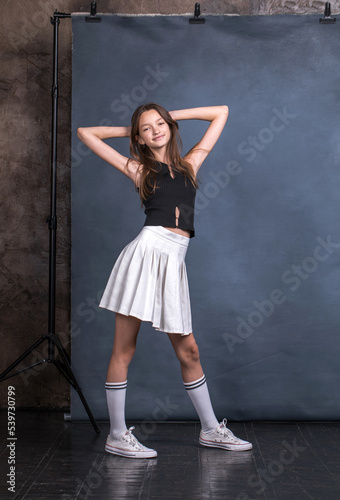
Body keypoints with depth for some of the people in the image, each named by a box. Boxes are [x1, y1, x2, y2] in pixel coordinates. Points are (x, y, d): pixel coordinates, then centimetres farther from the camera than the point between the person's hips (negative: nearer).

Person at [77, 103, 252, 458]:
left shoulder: (189, 164, 18)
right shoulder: (138, 169, 12)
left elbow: (221, 112, 25)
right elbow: (85, 133, 17)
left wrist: (172, 115, 25)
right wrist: (128, 130, 22)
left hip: (173, 262, 3)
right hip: (146, 250, -3)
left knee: (188, 350, 9)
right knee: (124, 349, 1)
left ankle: (211, 429, 21)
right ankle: (117, 436, 11)